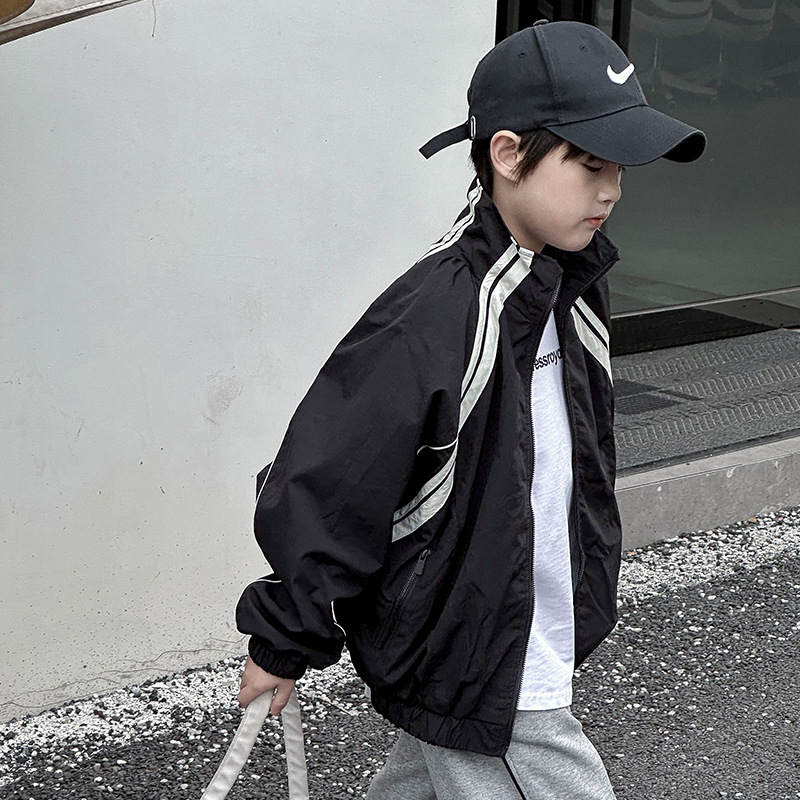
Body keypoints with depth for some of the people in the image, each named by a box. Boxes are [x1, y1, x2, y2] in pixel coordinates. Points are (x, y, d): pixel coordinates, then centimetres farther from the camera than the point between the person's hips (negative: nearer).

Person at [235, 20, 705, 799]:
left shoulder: (570, 295, 2)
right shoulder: (428, 324, -27)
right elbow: (319, 493, -21)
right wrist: (285, 643, -12)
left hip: (538, 658, 9)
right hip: (478, 689, -8)